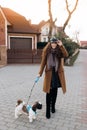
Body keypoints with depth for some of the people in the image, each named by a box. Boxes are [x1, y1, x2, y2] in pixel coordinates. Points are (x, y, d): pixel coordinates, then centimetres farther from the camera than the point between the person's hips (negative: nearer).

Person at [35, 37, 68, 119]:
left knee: (55, 91, 12)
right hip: (49, 73, -1)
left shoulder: (59, 51, 3)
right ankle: (48, 111, 5)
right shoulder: (46, 51, 1)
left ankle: (53, 106, 31)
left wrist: (61, 46, -19)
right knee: (49, 92, -2)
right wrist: (40, 73, -4)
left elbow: (66, 55, -17)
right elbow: (43, 62, 1)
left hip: (57, 73, 2)